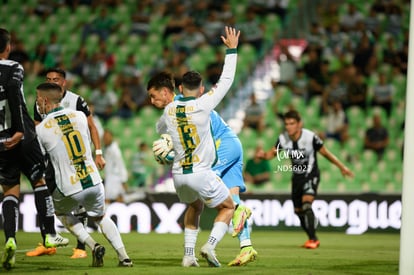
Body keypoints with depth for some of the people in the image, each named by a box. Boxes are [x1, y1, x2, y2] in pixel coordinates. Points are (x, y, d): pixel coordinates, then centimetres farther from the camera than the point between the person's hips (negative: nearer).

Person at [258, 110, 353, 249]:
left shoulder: (310, 137, -21)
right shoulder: (283, 138, -10)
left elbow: (325, 152, -10)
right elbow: (273, 152, 2)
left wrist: (342, 167, -5)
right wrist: (264, 155, -22)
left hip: (311, 176, -6)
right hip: (296, 177, 6)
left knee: (306, 204, -26)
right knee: (298, 210, 11)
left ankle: (312, 239, -21)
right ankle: (313, 239, 31)